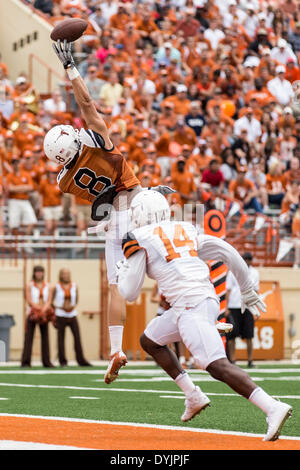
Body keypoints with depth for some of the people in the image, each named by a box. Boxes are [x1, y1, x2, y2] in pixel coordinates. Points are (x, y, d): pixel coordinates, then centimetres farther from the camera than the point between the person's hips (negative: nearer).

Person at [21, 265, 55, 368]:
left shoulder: (47, 286, 9)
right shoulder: (30, 286, 1)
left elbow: (49, 301, 3)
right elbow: (29, 301, -6)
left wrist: (43, 311, -15)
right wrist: (39, 309, -17)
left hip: (44, 315, 3)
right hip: (32, 313, -3)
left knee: (45, 337, 1)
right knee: (29, 337, -7)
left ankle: (46, 361, 4)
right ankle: (25, 362, -8)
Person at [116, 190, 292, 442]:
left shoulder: (138, 239, 3)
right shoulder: (185, 230, 22)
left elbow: (130, 293, 3)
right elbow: (227, 252, 16)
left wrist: (122, 272, 25)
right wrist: (248, 290, 24)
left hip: (191, 308, -9)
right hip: (208, 301, 9)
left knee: (218, 366, -19)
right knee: (149, 340, 26)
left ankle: (274, 408, -34)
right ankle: (194, 397, 21)